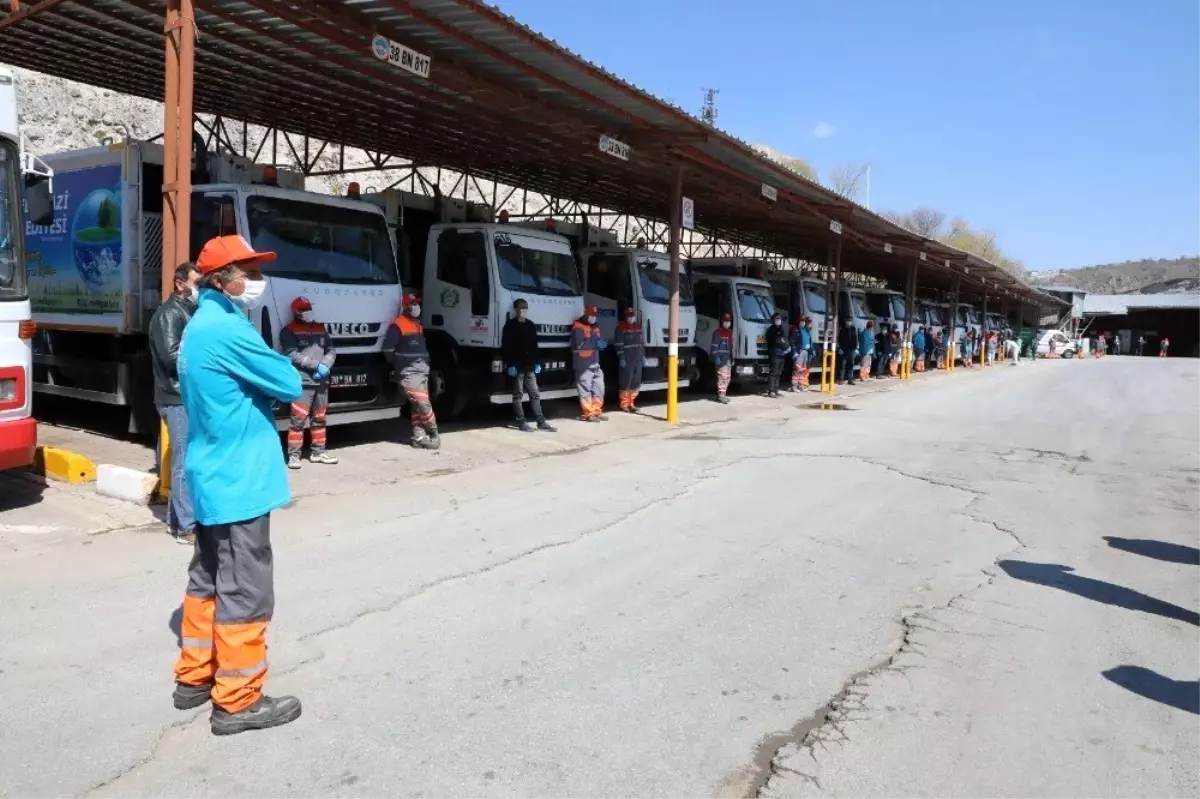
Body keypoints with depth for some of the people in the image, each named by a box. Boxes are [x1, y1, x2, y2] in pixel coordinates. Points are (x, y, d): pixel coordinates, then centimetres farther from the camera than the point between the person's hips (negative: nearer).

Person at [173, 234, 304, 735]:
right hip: (237, 481, -11)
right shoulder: (227, 329, -19)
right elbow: (287, 383, -16)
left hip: (210, 477, 11)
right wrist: (289, 376, 4)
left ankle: (194, 678, 32)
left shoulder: (199, 327, 14)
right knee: (245, 591, -2)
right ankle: (237, 702, 8)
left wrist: (274, 389, 1)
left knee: (207, 580, 19)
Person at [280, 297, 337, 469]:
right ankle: (293, 455, -4)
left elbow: (331, 351, 14)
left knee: (319, 419, 12)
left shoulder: (320, 328, 18)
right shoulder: (289, 330, -1)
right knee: (298, 420, -9)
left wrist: (325, 366, -6)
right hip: (302, 382, -6)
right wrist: (317, 365, -15)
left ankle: (318, 452, 21)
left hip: (322, 382, 6)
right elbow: (293, 355, -11)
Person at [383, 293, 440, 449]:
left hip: (422, 371, 9)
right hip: (408, 373, -9)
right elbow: (387, 348, -14)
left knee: (417, 405, 7)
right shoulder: (398, 325, -10)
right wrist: (397, 365, -3)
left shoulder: (418, 325, 19)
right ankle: (433, 433, -2)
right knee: (423, 403, -13)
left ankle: (419, 437, 9)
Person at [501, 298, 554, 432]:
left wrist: (538, 363, 11)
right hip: (517, 366, -6)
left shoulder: (531, 325, 14)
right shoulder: (510, 325, -5)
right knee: (518, 395, 0)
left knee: (535, 394, 5)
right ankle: (521, 422, 5)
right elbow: (506, 347, -10)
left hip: (530, 366, 6)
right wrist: (510, 365, -17)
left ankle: (541, 422, 6)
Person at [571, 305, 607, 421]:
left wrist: (601, 343, 2)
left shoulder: (595, 326, 20)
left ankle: (597, 411, 18)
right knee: (585, 388, -7)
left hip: (595, 362, 9)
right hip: (583, 363, -9)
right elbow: (579, 344, -20)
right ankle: (589, 413, -4)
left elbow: (599, 342, 26)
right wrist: (594, 342, -16)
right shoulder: (578, 327, -8)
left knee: (599, 387, 9)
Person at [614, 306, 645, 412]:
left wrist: (643, 355, 16)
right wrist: (621, 358, -17)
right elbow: (618, 344, -12)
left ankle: (631, 403, 19)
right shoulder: (621, 328, -8)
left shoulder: (638, 327, 15)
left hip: (637, 360, 7)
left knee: (636, 383, 10)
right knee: (626, 383, -4)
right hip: (626, 360, -7)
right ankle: (624, 404, 4)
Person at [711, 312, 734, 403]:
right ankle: (720, 395, -15)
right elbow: (714, 346, -12)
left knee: (727, 377, 10)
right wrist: (716, 358, -19)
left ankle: (722, 394, 17)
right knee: (722, 376, -15)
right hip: (720, 358, -8)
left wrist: (732, 359, 20)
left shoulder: (730, 332, 18)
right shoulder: (717, 332, -7)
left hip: (727, 358, 9)